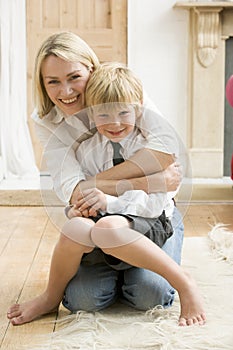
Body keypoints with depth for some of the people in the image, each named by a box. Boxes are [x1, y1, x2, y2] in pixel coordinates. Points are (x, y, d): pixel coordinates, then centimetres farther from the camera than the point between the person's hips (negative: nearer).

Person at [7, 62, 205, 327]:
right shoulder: (86, 150, 8)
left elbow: (155, 203, -12)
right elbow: (75, 195, 10)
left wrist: (109, 202, -23)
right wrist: (76, 209, -14)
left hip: (146, 227, -3)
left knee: (107, 227, -37)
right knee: (77, 227, -32)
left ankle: (184, 284, -25)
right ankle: (52, 297, -6)